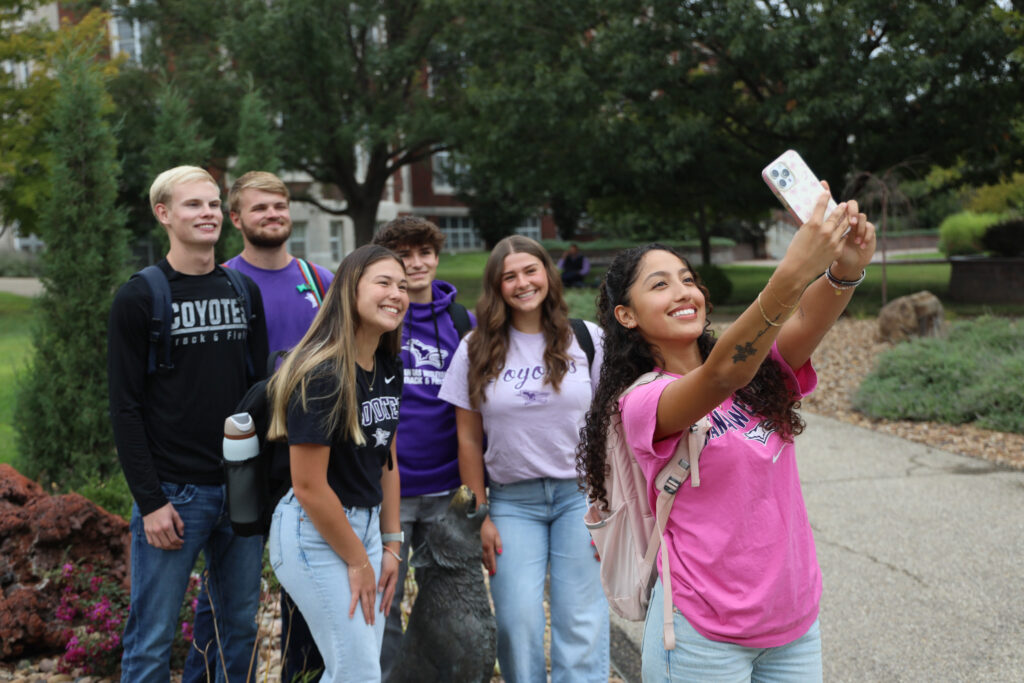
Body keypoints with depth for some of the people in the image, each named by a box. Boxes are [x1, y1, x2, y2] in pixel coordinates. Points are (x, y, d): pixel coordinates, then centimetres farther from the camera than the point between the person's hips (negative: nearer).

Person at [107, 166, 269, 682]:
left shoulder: (245, 292, 11)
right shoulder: (138, 299, -4)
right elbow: (126, 410, -7)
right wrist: (150, 502, -12)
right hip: (173, 493, -4)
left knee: (241, 629, 12)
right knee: (152, 641, 2)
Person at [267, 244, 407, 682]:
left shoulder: (389, 369, 5)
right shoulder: (321, 375, -21)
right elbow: (309, 486, -20)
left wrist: (390, 544, 8)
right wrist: (357, 561, -12)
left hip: (365, 523, 8)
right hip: (314, 533, -8)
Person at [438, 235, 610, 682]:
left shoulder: (586, 339, 2)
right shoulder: (477, 349, 3)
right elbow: (469, 440, 4)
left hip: (580, 494, 0)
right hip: (512, 499, 1)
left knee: (581, 621, -1)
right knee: (518, 621, -4)